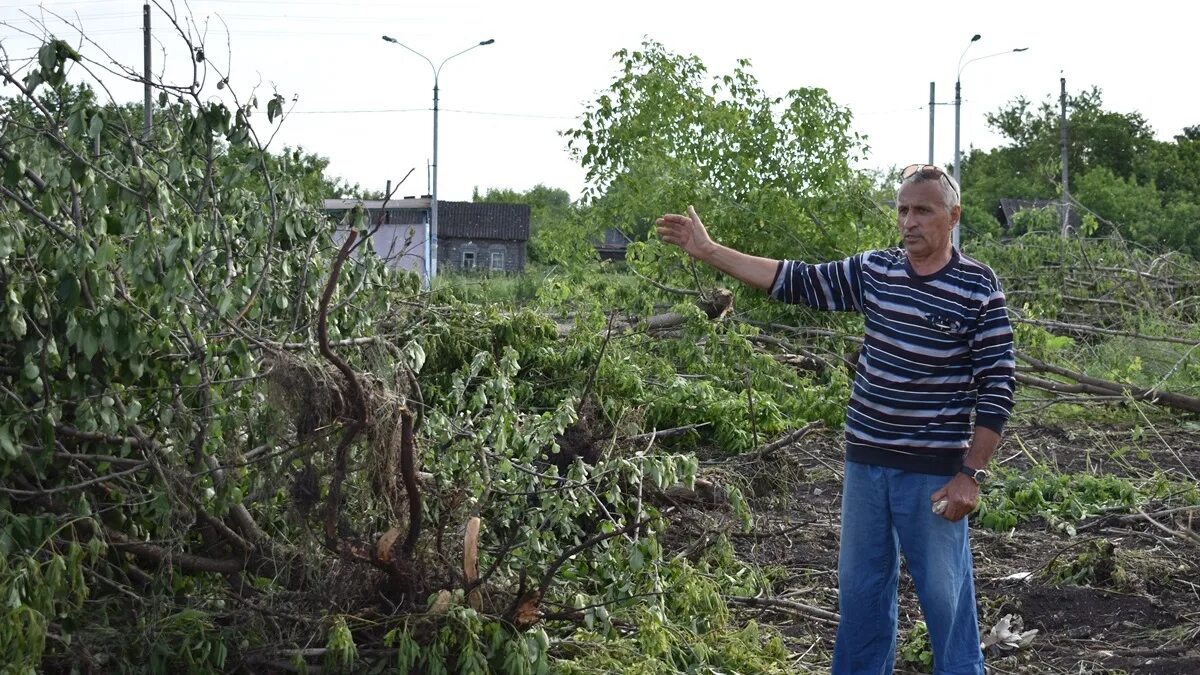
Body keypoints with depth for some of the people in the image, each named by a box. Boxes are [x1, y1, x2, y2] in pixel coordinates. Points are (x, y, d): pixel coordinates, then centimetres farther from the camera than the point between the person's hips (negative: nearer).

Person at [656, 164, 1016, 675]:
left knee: (945, 593, 4)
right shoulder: (873, 271, 2)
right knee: (860, 587, 16)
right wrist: (709, 251, 4)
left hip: (933, 471, -5)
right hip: (865, 460, 5)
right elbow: (798, 281, 7)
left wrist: (971, 475, -14)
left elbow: (996, 387, -11)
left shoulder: (979, 290, -11)